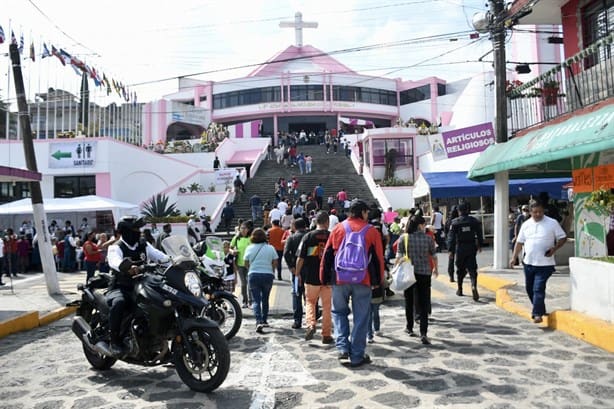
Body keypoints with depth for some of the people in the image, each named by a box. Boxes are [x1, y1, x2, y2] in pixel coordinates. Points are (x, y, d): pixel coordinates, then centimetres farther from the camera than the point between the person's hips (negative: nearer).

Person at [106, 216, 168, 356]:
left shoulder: (143, 245, 12)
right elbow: (114, 261, -29)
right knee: (118, 302, -36)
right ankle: (115, 341, -19)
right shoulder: (116, 247, -7)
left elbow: (159, 255, 2)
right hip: (122, 288, -5)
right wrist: (129, 266, -52)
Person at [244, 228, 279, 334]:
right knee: (265, 299, 17)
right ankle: (264, 320, 26)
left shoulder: (249, 248, 0)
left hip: (253, 275, -1)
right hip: (268, 275, 1)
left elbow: (246, 264, 4)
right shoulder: (270, 248, -1)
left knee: (256, 300, -1)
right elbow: (275, 263, -1)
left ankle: (259, 322, -17)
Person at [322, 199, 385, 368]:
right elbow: (378, 258, 3)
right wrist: (379, 280, 14)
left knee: (339, 312, 19)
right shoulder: (372, 231, 1)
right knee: (361, 318, 9)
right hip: (363, 280, -1)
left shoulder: (338, 228, 4)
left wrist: (325, 278, 13)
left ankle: (343, 347, 5)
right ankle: (357, 356, 14)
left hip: (340, 279, 1)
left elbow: (327, 255, 6)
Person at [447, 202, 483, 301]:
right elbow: (479, 234, 8)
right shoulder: (474, 220, 2)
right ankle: (474, 286, -23)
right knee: (472, 269, 0)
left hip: (460, 248, -1)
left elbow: (451, 237, -6)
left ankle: (459, 290, 21)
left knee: (460, 270, 12)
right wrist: (480, 245, 19)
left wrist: (450, 249, -1)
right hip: (471, 248, 1)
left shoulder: (455, 222, -6)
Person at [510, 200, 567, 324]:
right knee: (529, 288, 14)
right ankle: (538, 309, 33)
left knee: (538, 289, -11)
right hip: (528, 262, 5)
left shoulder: (552, 223, -4)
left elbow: (563, 238, 0)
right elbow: (519, 242, 12)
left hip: (544, 264, -5)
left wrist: (554, 249, -16)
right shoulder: (526, 224, 7)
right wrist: (514, 257, 7)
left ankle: (537, 314, -7)